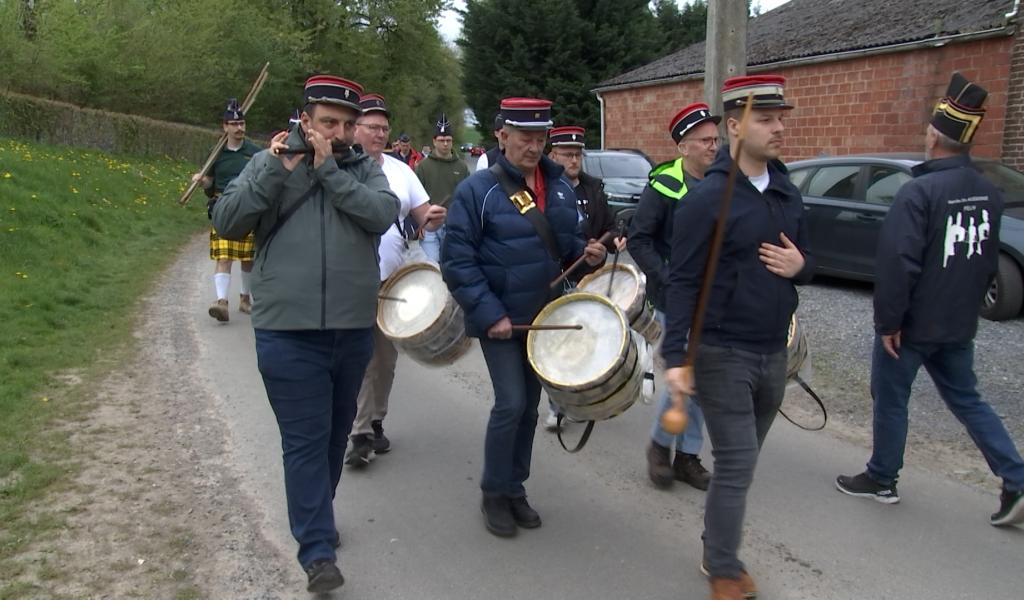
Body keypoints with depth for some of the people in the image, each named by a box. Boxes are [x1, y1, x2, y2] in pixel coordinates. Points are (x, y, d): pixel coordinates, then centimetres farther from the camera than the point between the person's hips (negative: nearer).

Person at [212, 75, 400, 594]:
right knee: (305, 439, -2)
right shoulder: (269, 162, 3)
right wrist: (277, 171, -14)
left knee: (336, 432, 18)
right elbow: (226, 223, -6)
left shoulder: (364, 168, 7)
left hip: (354, 329, 3)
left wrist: (327, 168, -13)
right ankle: (317, 551, 5)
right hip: (289, 331, -3)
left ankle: (314, 513, 39)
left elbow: (383, 214, -12)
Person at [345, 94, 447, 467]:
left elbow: (423, 218, 9)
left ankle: (375, 422, 29)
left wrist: (433, 219, -12)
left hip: (392, 280, 5)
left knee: (385, 358, 14)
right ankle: (361, 433, 1)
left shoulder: (400, 170, 9)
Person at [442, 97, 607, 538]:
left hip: (544, 315, 6)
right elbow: (457, 261, -14)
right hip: (499, 317, -6)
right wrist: (488, 314, -20)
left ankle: (515, 488, 28)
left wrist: (586, 252, -5)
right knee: (511, 403, -9)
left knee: (529, 405, 12)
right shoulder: (477, 190, -12)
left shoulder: (560, 188, 6)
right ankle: (494, 494, 12)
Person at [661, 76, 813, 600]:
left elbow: (805, 261, 18)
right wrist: (675, 357, -20)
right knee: (737, 464, -3)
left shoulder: (787, 193, 8)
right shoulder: (707, 197, -13)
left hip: (774, 354, 7)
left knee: (741, 461, 17)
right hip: (723, 354, -7)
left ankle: (718, 550, 33)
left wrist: (799, 266, -7)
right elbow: (682, 282, -15)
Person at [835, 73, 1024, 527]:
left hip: (913, 324, -7)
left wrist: (888, 322, -16)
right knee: (966, 399, 18)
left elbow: (897, 264, -24)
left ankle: (881, 479, 22)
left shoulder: (919, 191, -21)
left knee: (890, 398, 9)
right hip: (958, 324, 7)